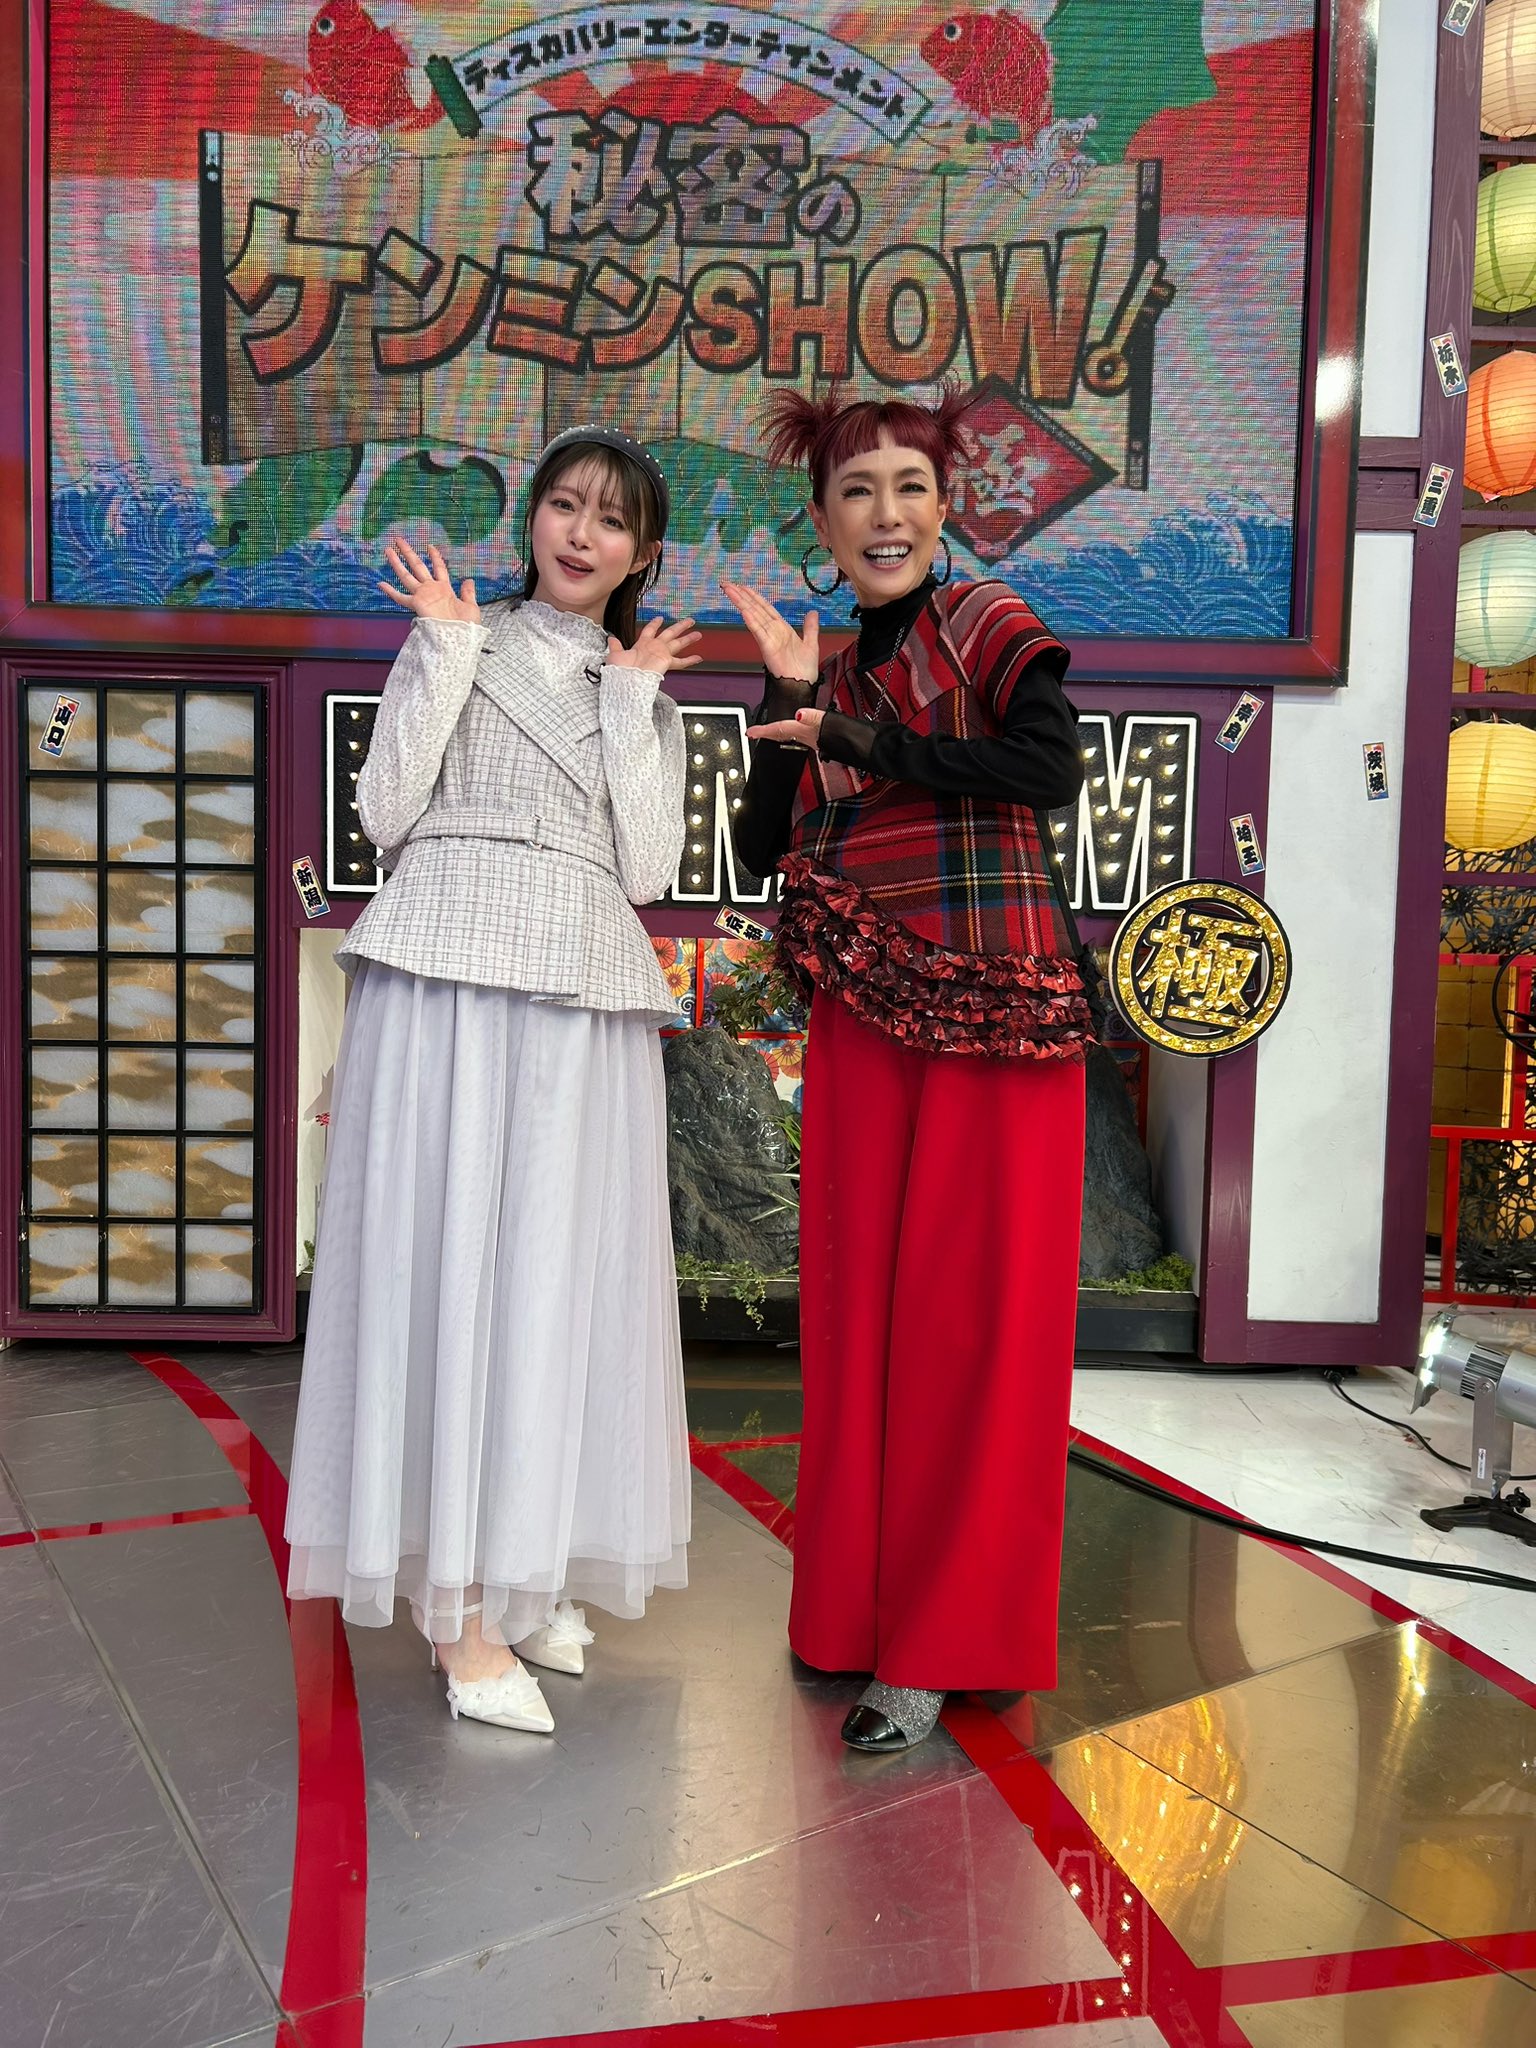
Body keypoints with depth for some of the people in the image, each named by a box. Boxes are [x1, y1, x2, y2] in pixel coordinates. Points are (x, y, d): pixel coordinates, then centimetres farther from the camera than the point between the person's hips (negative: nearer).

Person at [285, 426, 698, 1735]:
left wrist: (630, 700, 2)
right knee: (446, 1255, -5)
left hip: (584, 998, 3)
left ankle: (521, 1566, 19)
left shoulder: (652, 694, 18)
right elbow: (385, 814, 0)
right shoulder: (457, 643, 12)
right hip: (445, 972, -3)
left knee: (559, 1270, 3)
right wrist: (446, 652, -1)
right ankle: (459, 1607, 2)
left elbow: (649, 872, 5)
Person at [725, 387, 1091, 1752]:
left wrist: (864, 741, -12)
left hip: (995, 1011, -5)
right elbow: (762, 848, 8)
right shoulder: (836, 680, 16)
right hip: (864, 1018, 5)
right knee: (860, 1311, 8)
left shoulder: (989, 627, 2)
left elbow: (1051, 772, -17)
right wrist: (788, 697, -2)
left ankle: (943, 1646, 10)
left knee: (973, 1313, -2)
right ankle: (863, 1604, 25)